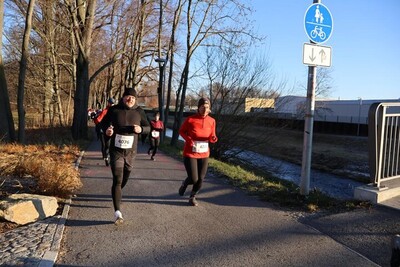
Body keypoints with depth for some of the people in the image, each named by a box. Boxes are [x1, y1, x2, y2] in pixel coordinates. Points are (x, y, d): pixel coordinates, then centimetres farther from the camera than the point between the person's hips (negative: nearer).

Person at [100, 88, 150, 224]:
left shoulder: (139, 111, -1)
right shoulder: (114, 110, -5)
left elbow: (148, 127, 6)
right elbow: (103, 123, 8)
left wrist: (140, 129, -17)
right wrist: (106, 130, -14)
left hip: (131, 152, 3)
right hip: (116, 151, -3)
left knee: (124, 179, 20)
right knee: (117, 180, -11)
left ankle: (116, 194, 51)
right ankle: (117, 212, -12)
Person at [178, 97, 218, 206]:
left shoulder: (212, 121, -2)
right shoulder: (190, 119, -12)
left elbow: (212, 137, 8)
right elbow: (181, 131, 2)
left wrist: (214, 138, -16)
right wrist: (188, 139, -15)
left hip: (204, 154, 4)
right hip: (190, 153, -3)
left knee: (200, 179, 5)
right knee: (193, 179, -6)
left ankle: (192, 197, 29)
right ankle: (184, 184, 30)